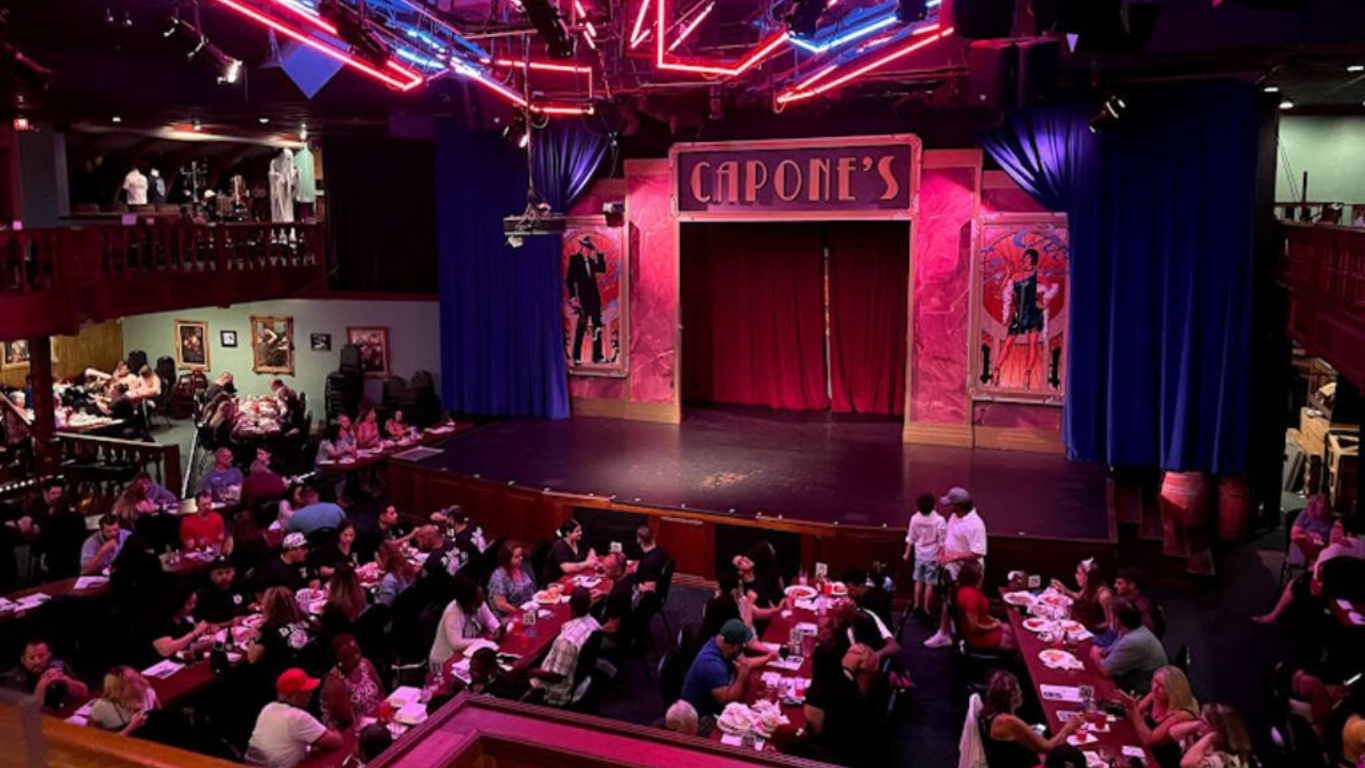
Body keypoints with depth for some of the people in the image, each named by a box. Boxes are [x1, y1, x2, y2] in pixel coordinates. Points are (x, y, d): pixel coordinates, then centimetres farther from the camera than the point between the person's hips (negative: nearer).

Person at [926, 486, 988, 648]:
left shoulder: (974, 525, -29)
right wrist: (942, 553, 1)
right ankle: (943, 634, 30)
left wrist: (954, 557, -28)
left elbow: (977, 554, -31)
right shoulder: (955, 516, 0)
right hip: (952, 569, 9)